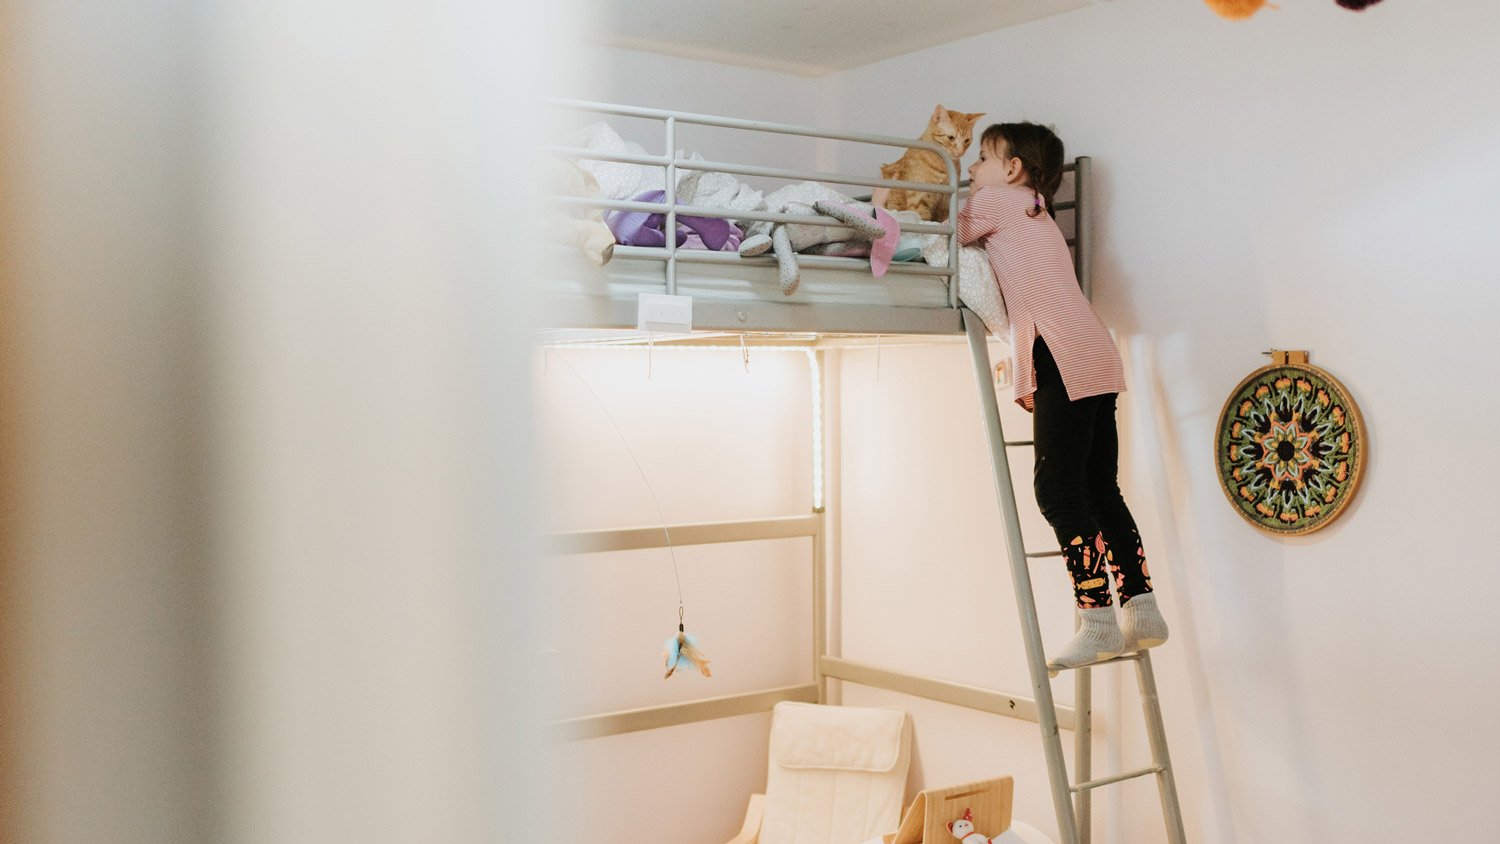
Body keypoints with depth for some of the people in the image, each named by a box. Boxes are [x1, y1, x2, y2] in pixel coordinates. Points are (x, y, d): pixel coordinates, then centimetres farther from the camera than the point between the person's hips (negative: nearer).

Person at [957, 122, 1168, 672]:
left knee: (1058, 491, -9)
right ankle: (1142, 612, 10)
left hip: (1066, 358, -9)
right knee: (1098, 489, 9)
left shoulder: (995, 200, 4)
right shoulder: (1036, 212, 29)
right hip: (1096, 358, 9)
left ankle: (1098, 624, -11)